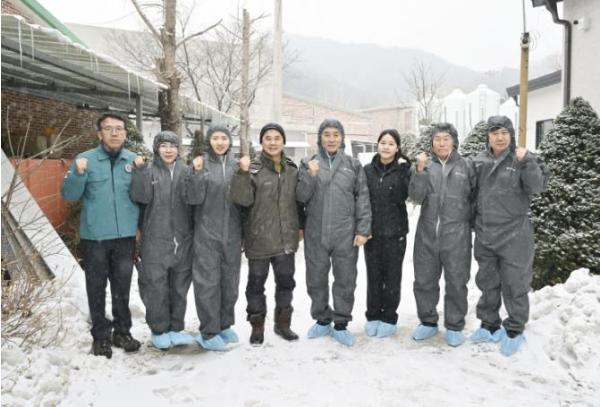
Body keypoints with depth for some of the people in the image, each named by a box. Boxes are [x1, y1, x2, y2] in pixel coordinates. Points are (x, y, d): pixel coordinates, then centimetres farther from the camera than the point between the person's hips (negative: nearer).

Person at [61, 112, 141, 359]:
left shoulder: (134, 161, 5)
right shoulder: (85, 159, -2)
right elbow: (69, 195, -7)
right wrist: (78, 173, -21)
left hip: (125, 236, 2)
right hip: (94, 236, -1)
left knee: (122, 288, 11)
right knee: (97, 288, 8)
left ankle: (122, 331, 26)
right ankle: (101, 335, 22)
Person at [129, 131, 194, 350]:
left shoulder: (185, 171, 8)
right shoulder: (148, 170, 1)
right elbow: (141, 197, -13)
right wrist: (140, 171, -21)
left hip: (183, 240, 3)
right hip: (155, 241, -3)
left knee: (180, 287, 11)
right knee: (156, 288, 3)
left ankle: (176, 329, 25)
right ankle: (159, 331, 19)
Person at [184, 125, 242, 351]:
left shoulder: (236, 165, 7)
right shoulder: (200, 163, -1)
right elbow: (193, 198, -12)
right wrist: (197, 172, -20)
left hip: (232, 234, 4)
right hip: (207, 234, -3)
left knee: (230, 281, 12)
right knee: (208, 282, -1)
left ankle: (224, 325, 28)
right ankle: (209, 332, 11)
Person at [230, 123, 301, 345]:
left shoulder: (292, 169, 7)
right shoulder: (253, 169, -5)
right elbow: (243, 199, -17)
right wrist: (243, 173, -26)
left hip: (286, 237, 4)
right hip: (259, 238, -3)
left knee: (285, 281, 13)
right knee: (256, 283, 6)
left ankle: (283, 323, 30)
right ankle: (257, 326, 22)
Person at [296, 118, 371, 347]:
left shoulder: (353, 165, 5)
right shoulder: (308, 164, 5)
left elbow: (363, 199, 2)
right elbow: (301, 197, -1)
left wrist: (363, 230, -5)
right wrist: (310, 175, -17)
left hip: (346, 234, -1)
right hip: (316, 234, 1)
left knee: (345, 281, 6)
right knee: (316, 279, 10)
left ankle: (341, 324, 21)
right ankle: (322, 320, 29)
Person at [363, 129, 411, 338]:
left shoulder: (402, 170, -1)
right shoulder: (368, 170, 5)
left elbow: (402, 196, -16)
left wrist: (404, 171, -21)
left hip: (395, 232, -2)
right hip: (372, 231, 2)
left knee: (392, 276, 6)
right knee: (373, 276, 8)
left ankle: (389, 318, 20)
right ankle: (373, 316, 22)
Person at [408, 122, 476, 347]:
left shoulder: (466, 166, 2)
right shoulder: (425, 166, 5)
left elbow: (476, 197, 6)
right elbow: (416, 196, -6)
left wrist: (470, 222, -2)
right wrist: (420, 170, -16)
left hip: (456, 235, -2)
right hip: (427, 234, 2)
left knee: (456, 282, 6)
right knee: (424, 281, 10)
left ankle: (454, 326, 21)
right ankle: (428, 322, 26)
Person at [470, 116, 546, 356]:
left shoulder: (522, 159, -5)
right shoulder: (480, 161, 6)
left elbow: (537, 187, -18)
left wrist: (526, 162, -30)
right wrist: (474, 224, 10)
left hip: (513, 235, -4)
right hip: (485, 235, 4)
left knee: (514, 284, 4)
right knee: (487, 282, 14)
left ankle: (515, 331, 20)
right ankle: (489, 325, 30)